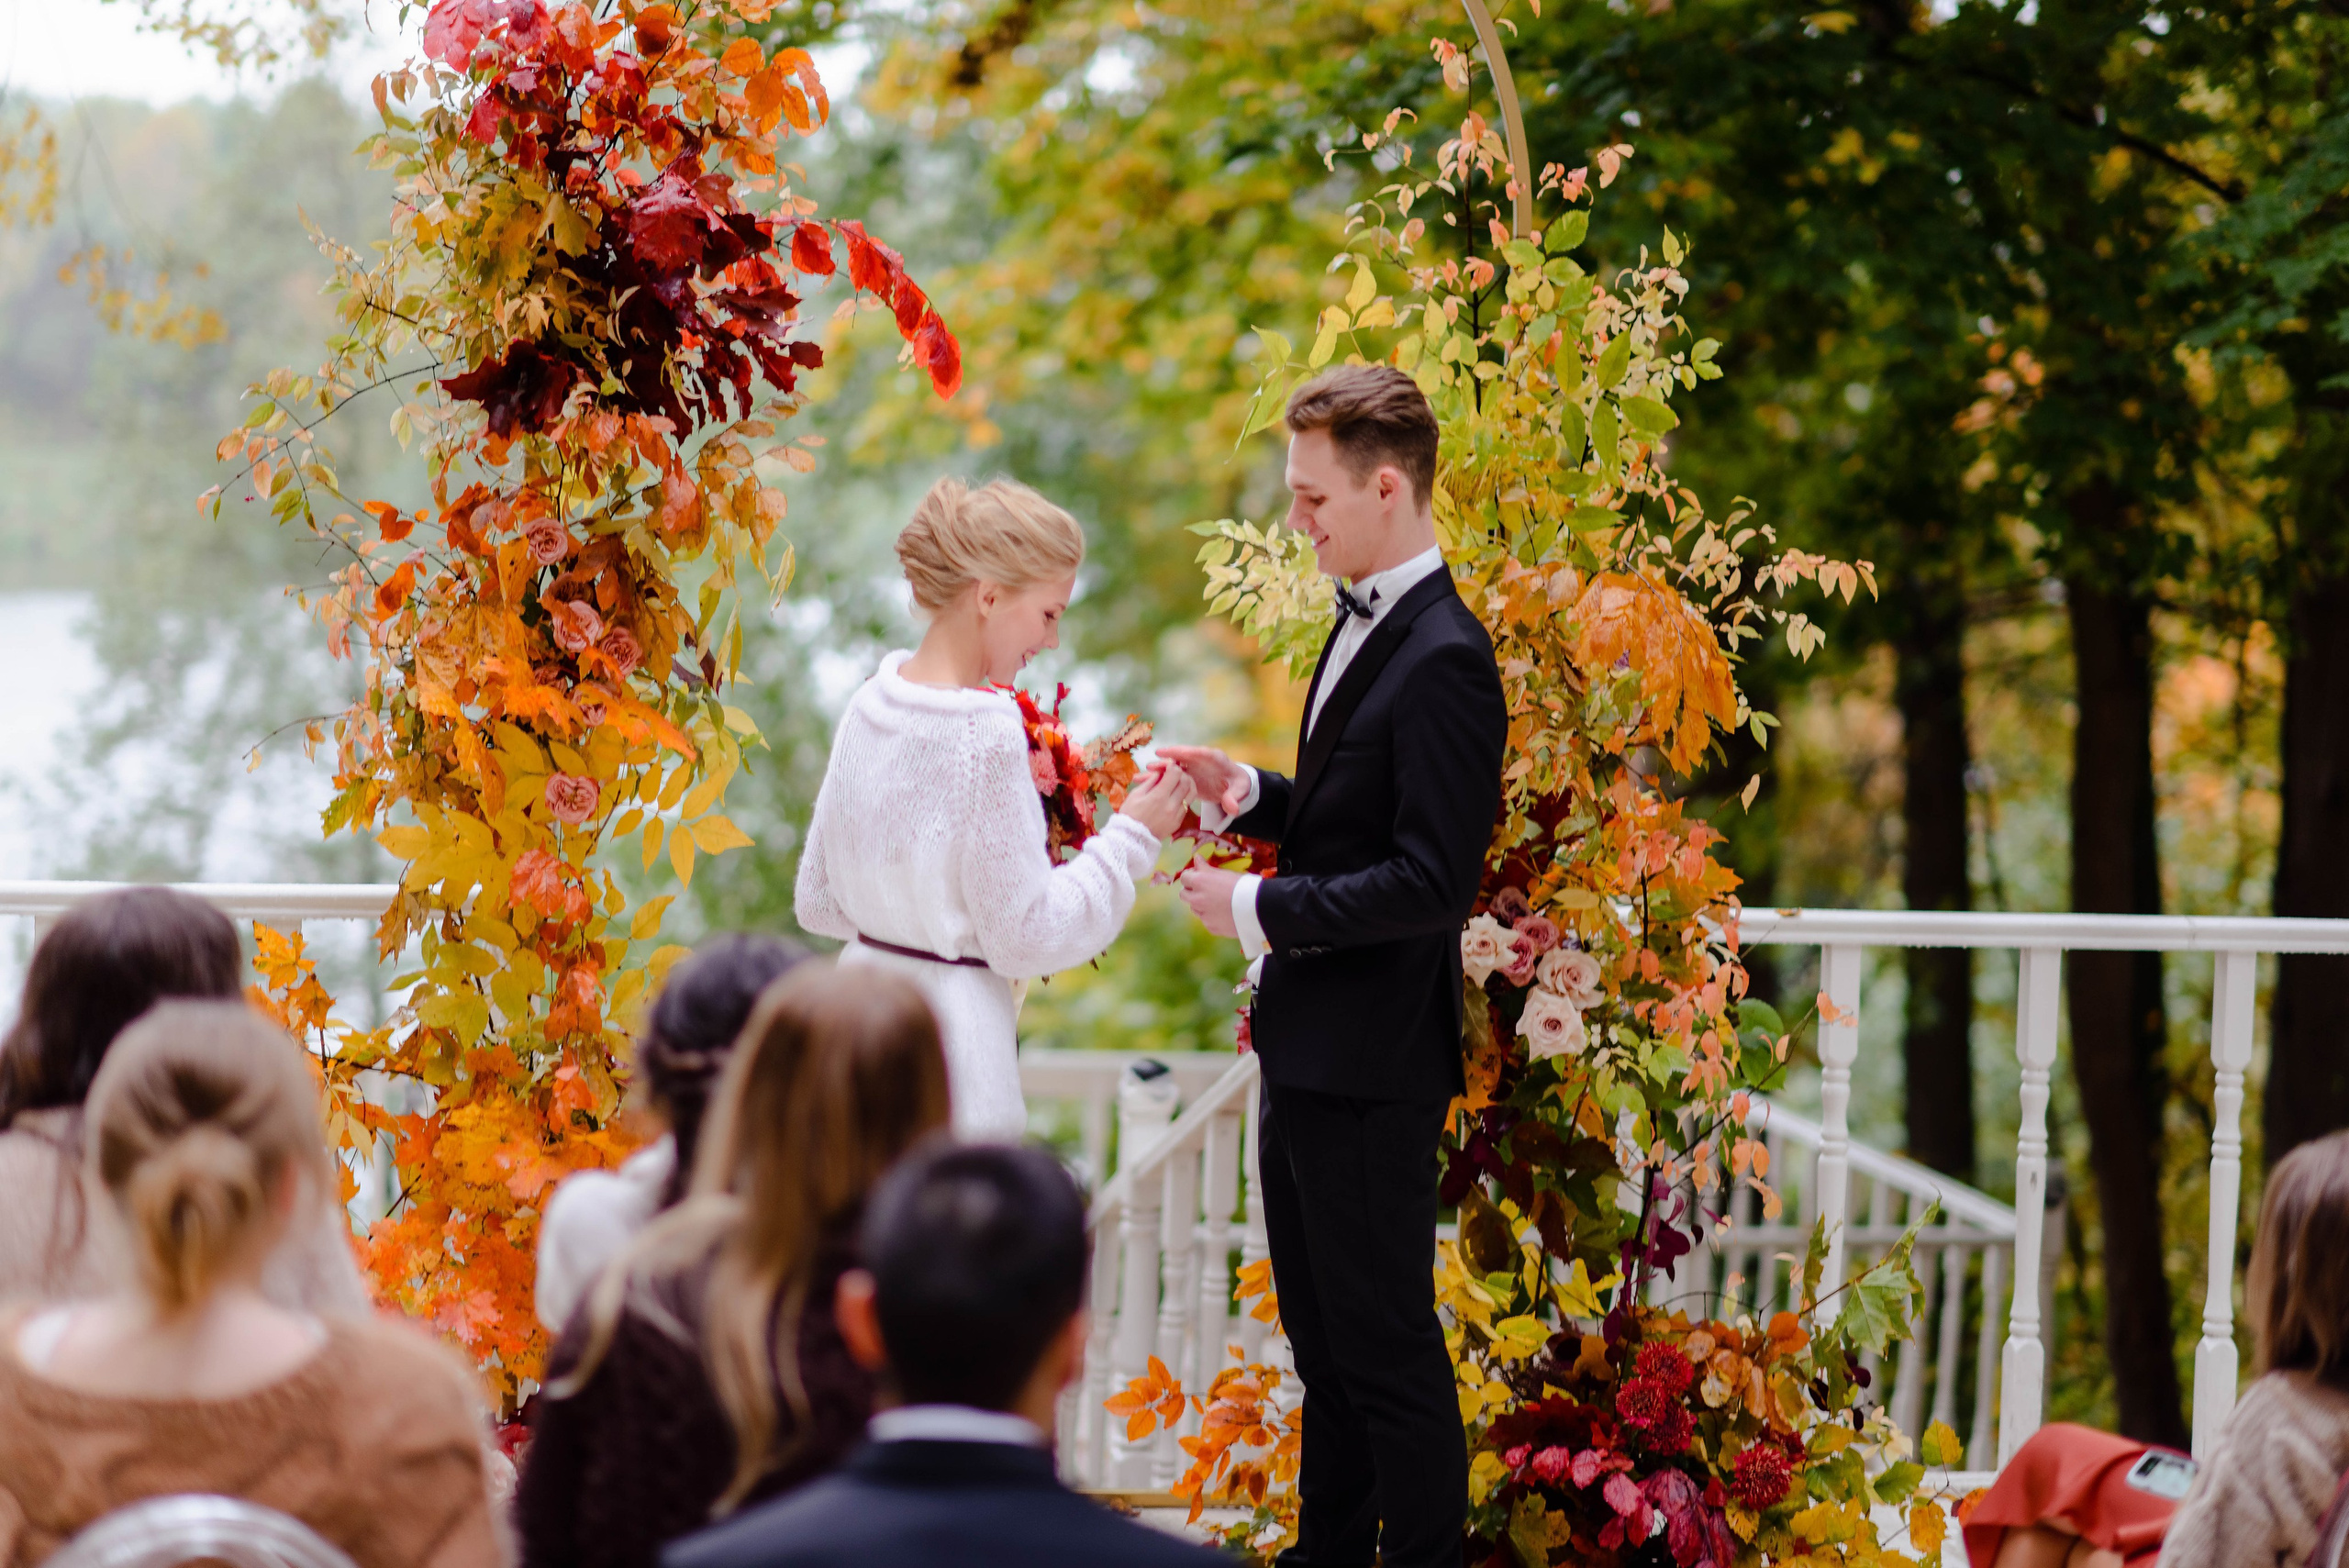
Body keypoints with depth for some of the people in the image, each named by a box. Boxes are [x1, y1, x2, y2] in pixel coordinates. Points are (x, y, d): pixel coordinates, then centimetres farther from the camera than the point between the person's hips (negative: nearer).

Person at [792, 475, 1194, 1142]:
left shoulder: (870, 706, 6)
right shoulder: (986, 735, -17)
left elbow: (819, 899, 14)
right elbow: (1026, 937, -12)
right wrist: (1129, 839, -4)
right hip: (951, 1026, -8)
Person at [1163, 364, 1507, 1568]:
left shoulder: (1442, 662, -21)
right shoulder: (1364, 622, 10)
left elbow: (1433, 880, -24)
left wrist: (1262, 910, -19)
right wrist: (1251, 797, 4)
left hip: (1371, 1062, -10)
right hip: (1307, 1040, 10)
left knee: (1386, 1340, 0)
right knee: (1322, 1329, 20)